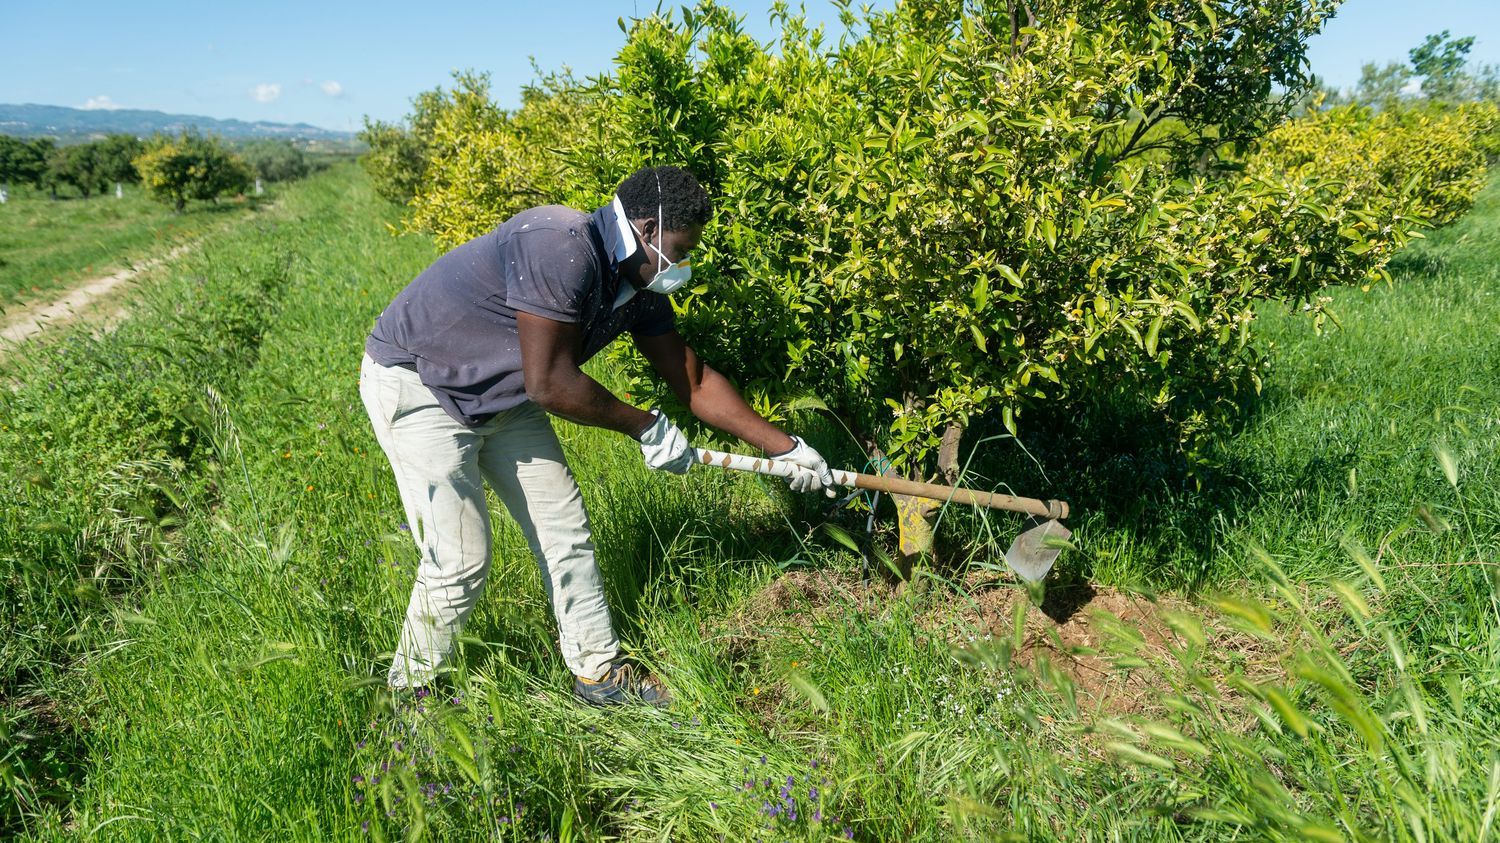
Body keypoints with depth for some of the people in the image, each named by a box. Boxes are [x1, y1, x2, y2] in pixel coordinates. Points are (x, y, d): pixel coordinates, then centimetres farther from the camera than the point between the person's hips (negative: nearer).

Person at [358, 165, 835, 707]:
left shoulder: (637, 285, -3)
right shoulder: (560, 249, -31)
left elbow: (694, 381, 5)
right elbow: (549, 383, -30)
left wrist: (782, 447, 5)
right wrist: (645, 427, -17)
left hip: (501, 395, 9)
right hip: (416, 385, -8)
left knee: (565, 530, 7)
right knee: (460, 564, -9)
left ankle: (599, 673, 23)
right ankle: (409, 692, 16)